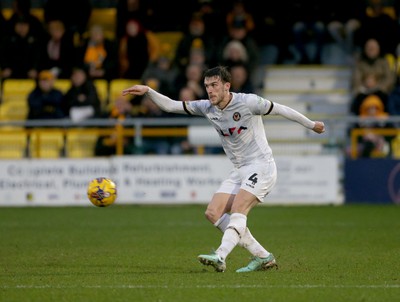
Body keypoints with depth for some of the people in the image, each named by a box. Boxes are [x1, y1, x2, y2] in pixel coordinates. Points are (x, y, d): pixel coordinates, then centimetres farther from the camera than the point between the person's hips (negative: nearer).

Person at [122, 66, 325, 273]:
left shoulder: (247, 102, -13)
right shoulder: (207, 108, 4)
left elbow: (281, 110, -2)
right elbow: (170, 106, 5)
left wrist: (312, 125, 7)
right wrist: (147, 91, -9)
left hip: (261, 166, -7)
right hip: (239, 171, 7)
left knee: (237, 209, -26)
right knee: (213, 213, -5)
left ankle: (220, 257, -40)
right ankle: (263, 257, -2)